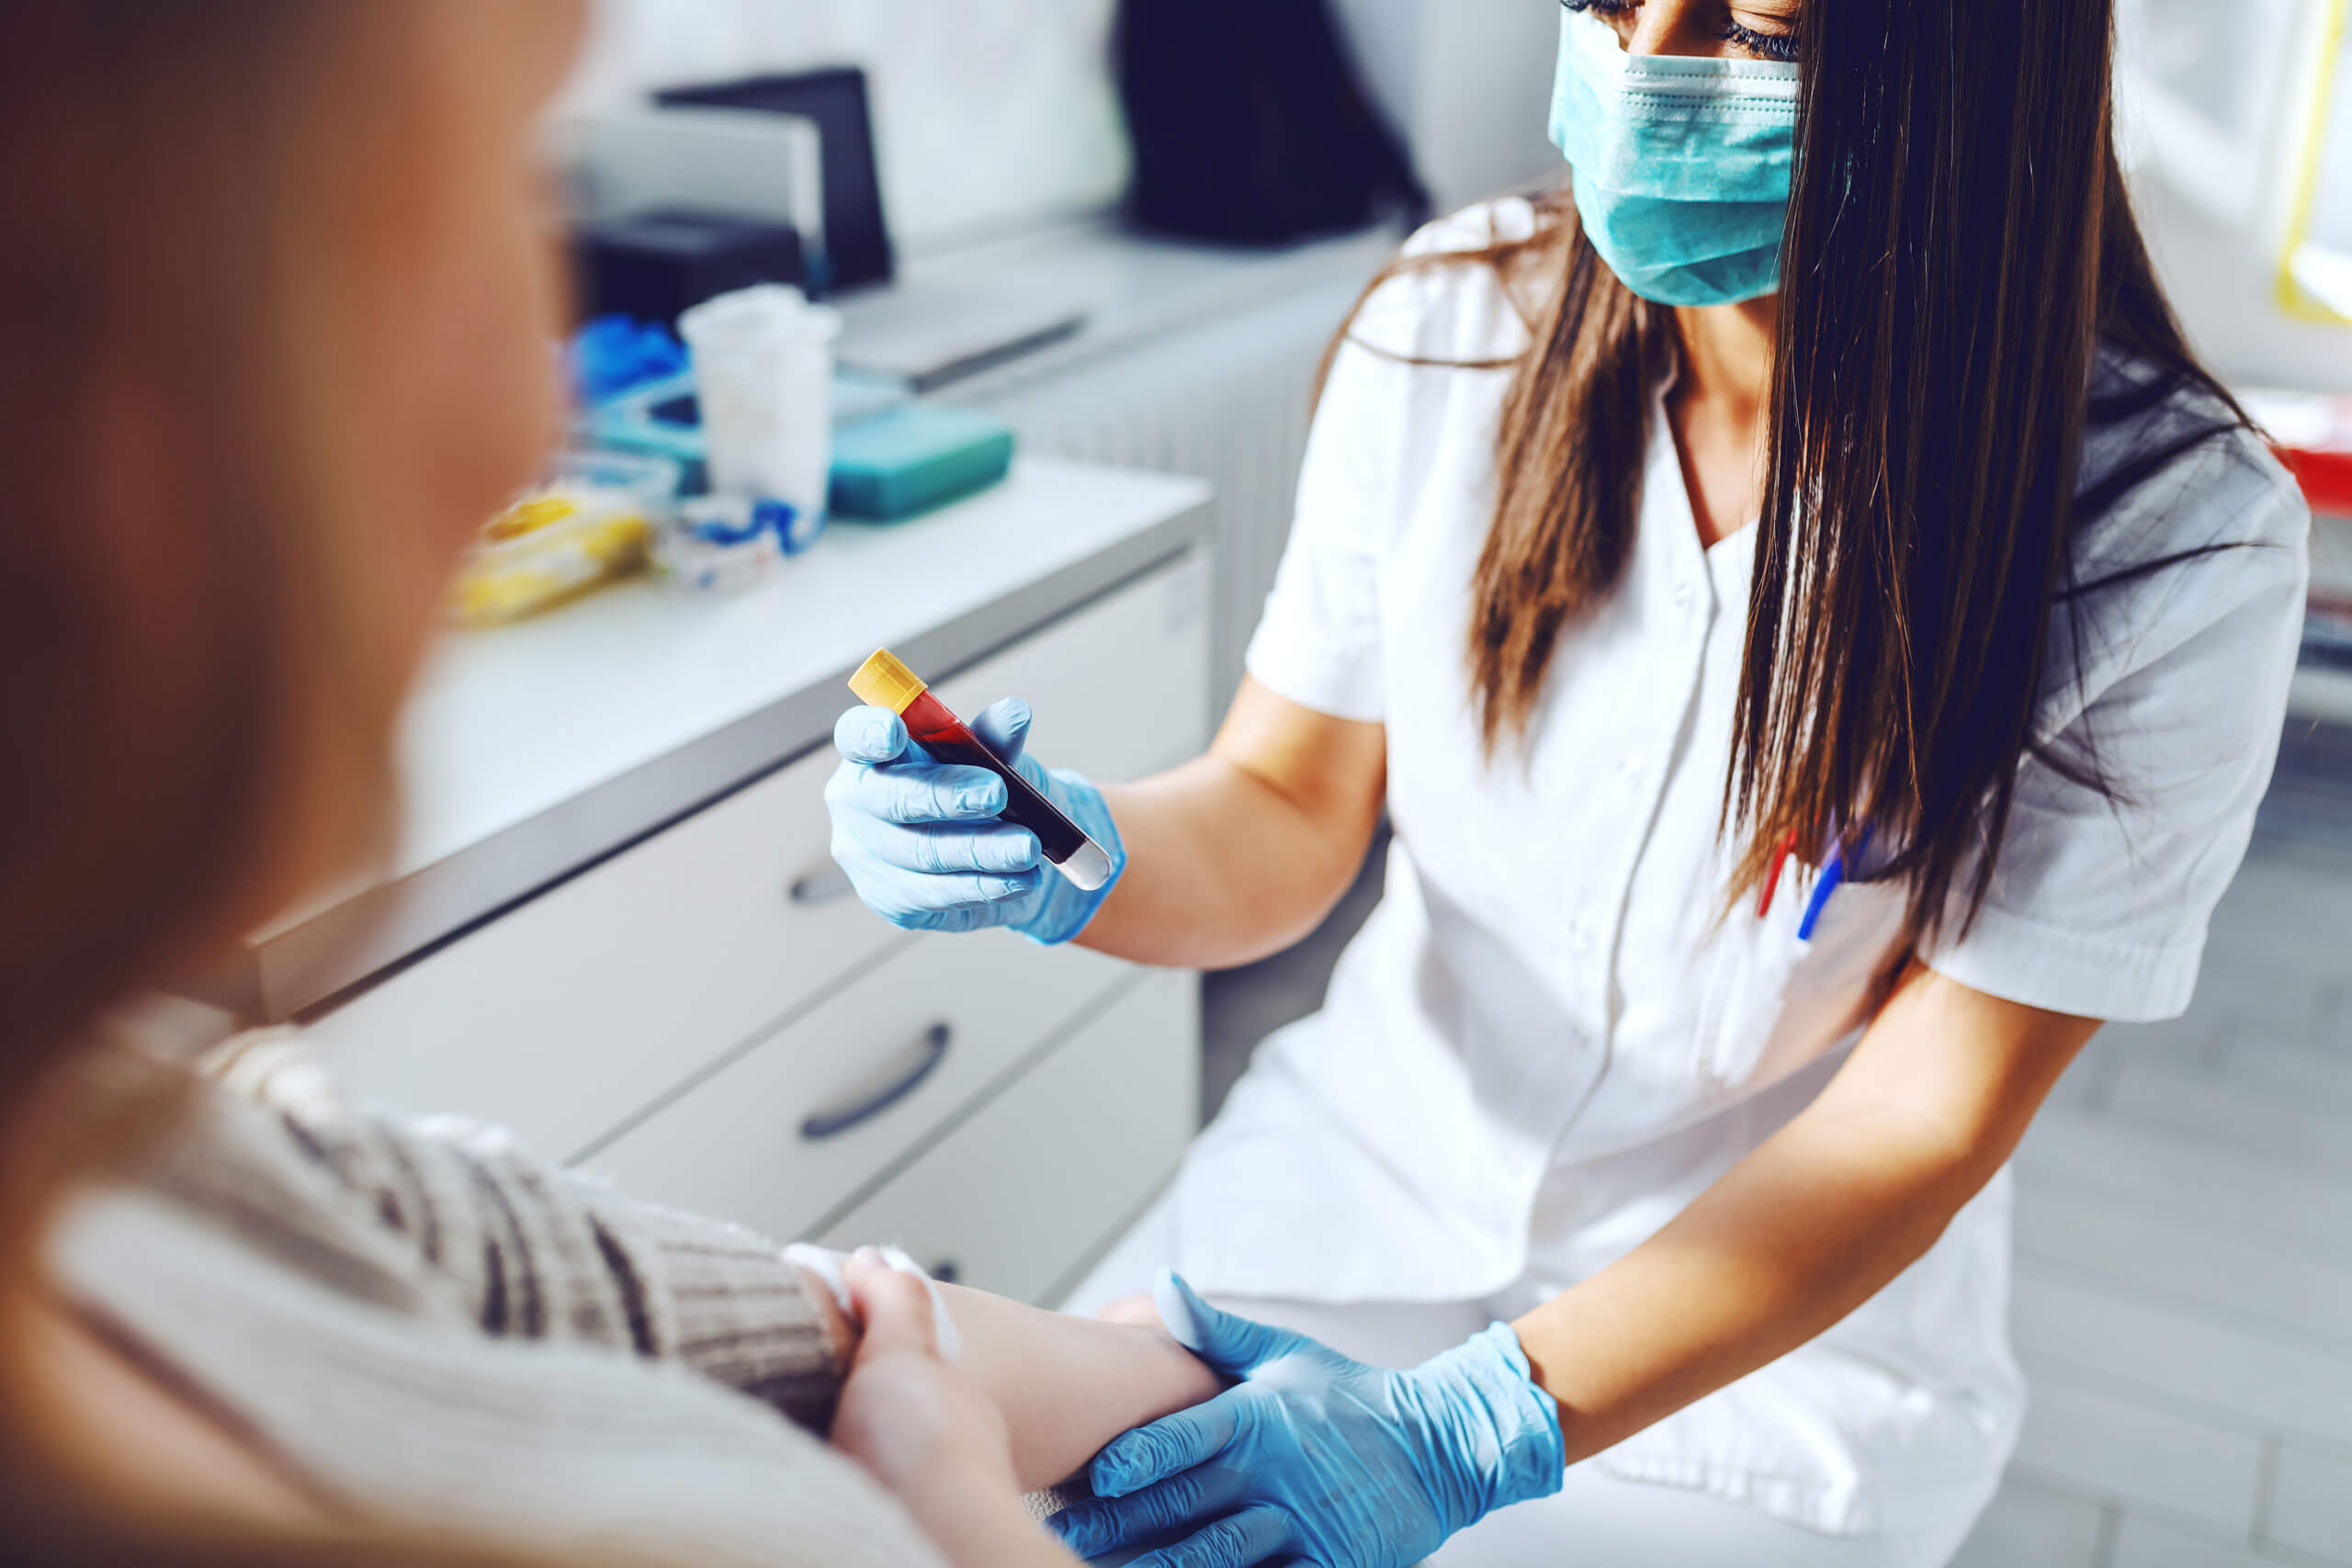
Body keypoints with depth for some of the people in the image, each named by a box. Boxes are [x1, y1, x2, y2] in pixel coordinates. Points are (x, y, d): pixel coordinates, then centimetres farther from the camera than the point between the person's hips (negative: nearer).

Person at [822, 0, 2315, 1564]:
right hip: (1356, 1187, 3)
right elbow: (1283, 821, -2)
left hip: (1787, 1340, -2)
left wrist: (1476, 1429, -26)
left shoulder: (2175, 543, -18)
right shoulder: (1452, 327, -10)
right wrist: (1079, 864, -24)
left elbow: (1926, 1120, -17)